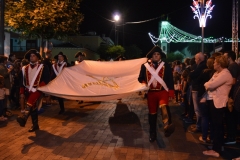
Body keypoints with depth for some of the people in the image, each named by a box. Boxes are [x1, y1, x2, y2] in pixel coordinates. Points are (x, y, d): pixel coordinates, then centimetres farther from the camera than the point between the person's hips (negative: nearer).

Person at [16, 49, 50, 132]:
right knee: (33, 108, 9)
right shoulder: (25, 68, 11)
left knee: (30, 102, -32)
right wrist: (22, 92, 5)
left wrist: (39, 86, -18)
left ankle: (24, 117, -48)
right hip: (28, 91, 5)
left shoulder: (43, 68, 1)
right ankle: (35, 125, 18)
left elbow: (47, 79, -5)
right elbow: (22, 81, 12)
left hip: (37, 90, -5)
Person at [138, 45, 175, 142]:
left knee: (164, 106, -32)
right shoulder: (145, 66, 7)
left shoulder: (166, 66, 5)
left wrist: (171, 91, -5)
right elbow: (140, 78, 12)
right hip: (151, 92, 2)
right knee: (152, 113, 8)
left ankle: (167, 126, -52)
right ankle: (152, 134, 22)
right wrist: (143, 83, -10)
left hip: (163, 91, -2)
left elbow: (170, 79, 3)